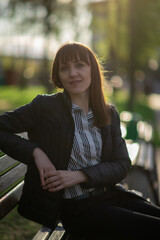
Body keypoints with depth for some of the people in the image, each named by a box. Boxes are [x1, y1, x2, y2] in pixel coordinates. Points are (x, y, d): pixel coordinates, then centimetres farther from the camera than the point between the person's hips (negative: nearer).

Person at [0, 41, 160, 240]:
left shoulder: (110, 114, 10)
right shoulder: (44, 106, -2)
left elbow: (122, 165, 5)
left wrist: (79, 175, -10)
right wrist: (35, 152, -13)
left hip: (111, 194, 6)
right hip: (75, 207, -5)